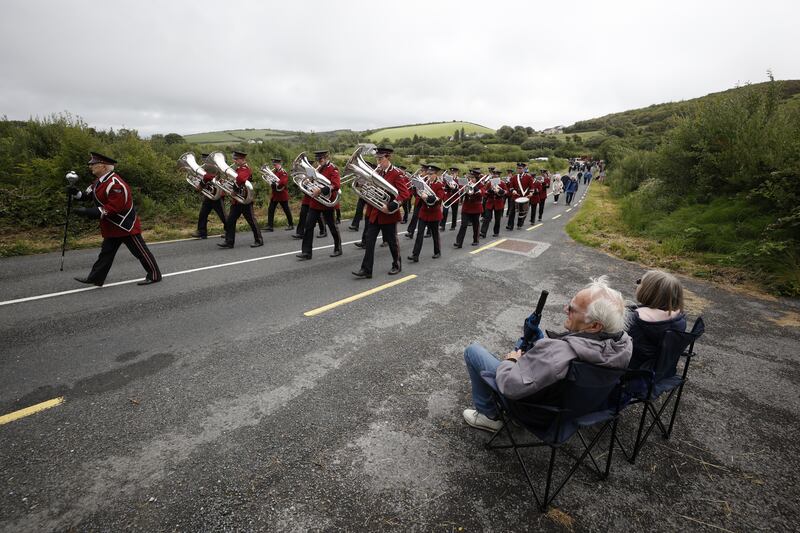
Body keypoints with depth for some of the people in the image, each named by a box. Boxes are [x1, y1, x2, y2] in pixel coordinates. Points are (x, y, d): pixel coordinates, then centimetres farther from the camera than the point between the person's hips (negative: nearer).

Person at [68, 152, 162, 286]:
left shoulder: (115, 184, -23)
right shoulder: (99, 181, 9)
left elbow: (113, 208, -26)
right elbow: (88, 195, 18)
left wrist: (88, 211, -25)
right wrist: (76, 193, -2)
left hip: (126, 225, -10)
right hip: (112, 227, 10)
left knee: (140, 251, -1)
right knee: (106, 252, 14)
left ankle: (154, 275, 9)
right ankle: (95, 279, 22)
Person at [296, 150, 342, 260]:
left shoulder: (332, 169, -10)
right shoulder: (318, 169, 12)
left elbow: (336, 185, -24)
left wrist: (321, 191, -31)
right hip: (315, 202, 7)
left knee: (332, 226, 7)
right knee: (309, 225, -1)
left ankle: (338, 249, 25)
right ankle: (306, 252, 1)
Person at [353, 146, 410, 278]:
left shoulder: (396, 173, -10)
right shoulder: (376, 172, 9)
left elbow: (405, 194, -16)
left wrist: (391, 206, -26)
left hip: (388, 214, -6)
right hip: (374, 213, 6)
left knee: (392, 241, 8)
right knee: (369, 240, 0)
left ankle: (397, 265, 28)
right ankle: (366, 270, 3)